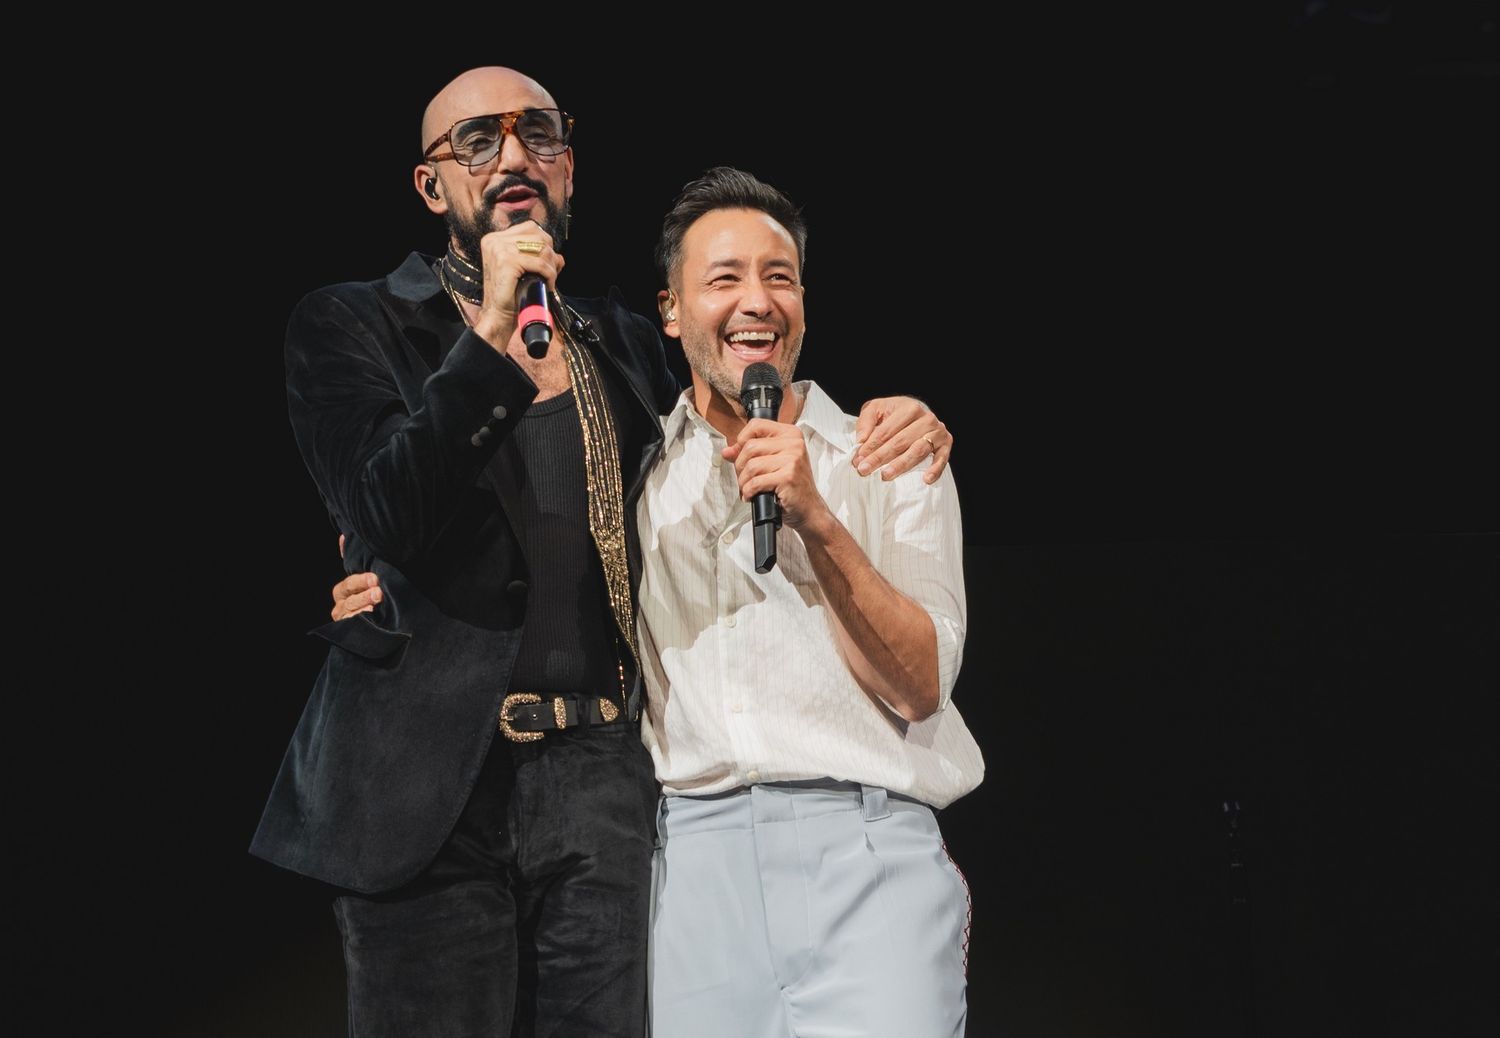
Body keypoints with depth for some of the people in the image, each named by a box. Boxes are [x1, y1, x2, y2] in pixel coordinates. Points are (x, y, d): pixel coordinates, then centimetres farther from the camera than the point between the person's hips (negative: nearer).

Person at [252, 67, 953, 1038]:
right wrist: (490, 338, -18)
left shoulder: (624, 343, 17)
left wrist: (884, 426, 7)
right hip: (432, 782, -3)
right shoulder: (351, 328, 4)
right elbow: (387, 519, -11)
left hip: (604, 777, 3)